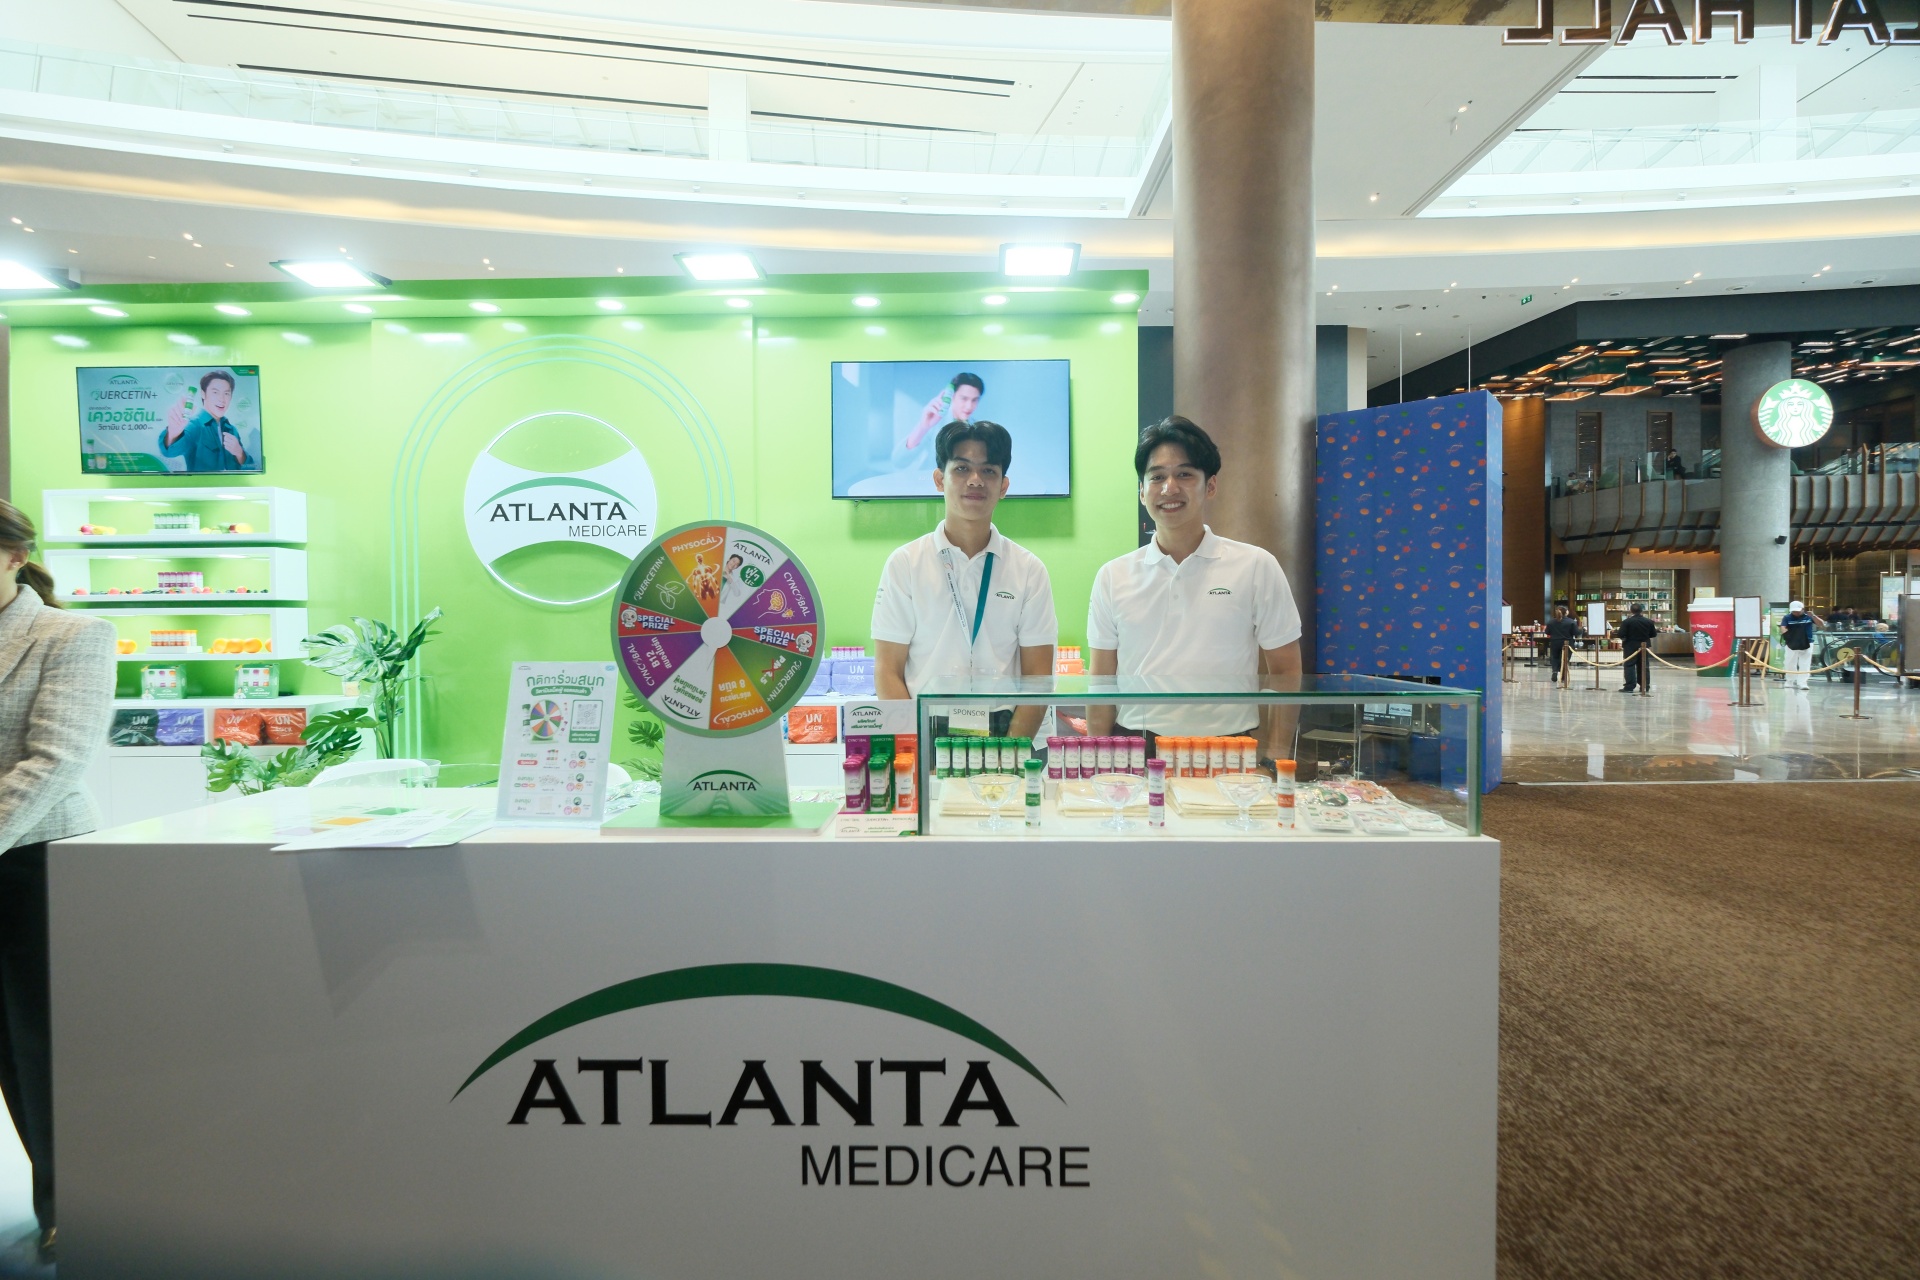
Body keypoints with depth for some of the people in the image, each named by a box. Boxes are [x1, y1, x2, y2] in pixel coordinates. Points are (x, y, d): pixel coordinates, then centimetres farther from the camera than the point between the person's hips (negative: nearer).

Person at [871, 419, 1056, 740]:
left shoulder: (1029, 569, 7)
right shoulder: (904, 564, 5)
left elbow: (1037, 677, 5)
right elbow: (888, 672, 2)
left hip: (1003, 736, 1)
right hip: (923, 735, -1)